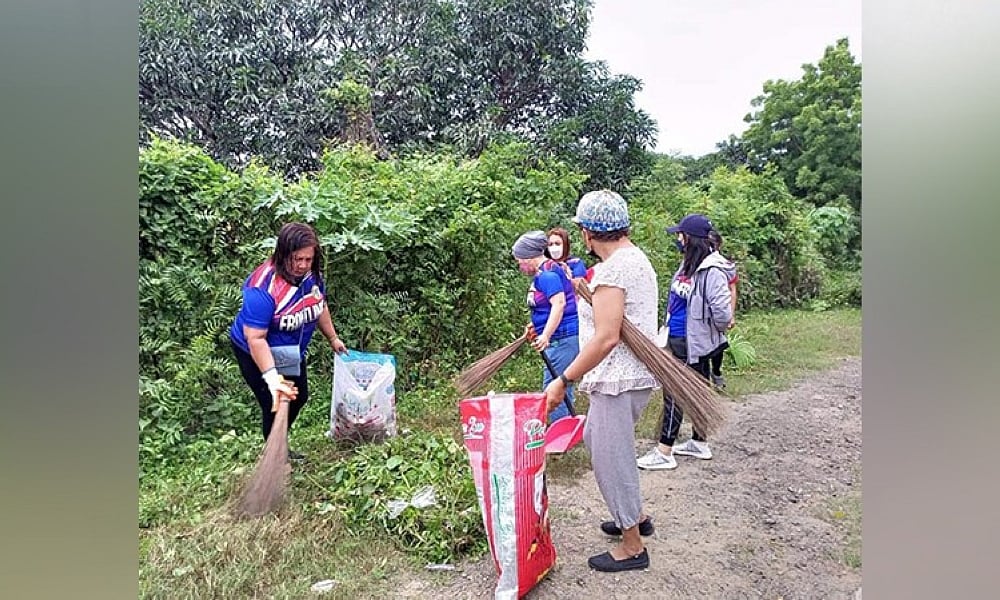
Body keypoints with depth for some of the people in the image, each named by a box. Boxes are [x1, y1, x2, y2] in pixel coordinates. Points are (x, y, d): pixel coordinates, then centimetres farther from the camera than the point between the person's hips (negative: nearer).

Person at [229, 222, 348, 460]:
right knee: (276, 404, -4)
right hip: (259, 354, -8)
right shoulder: (263, 287, -36)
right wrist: (271, 377, -42)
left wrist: (333, 338, 13)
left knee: (299, 397, 19)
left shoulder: (312, 275, -14)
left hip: (292, 350, 8)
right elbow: (255, 338, -35)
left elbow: (319, 307, 6)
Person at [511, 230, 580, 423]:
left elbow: (559, 303, -25)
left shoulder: (547, 274, -13)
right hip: (560, 339, 11)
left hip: (562, 338, -11)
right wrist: (536, 326, 15)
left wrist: (546, 335, -32)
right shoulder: (543, 274, 18)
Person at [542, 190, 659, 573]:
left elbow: (606, 339, -26)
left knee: (611, 458, 4)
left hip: (619, 379, -10)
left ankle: (632, 547, 22)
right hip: (633, 373, 10)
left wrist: (563, 381, -22)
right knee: (595, 439, 25)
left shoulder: (611, 270, -21)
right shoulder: (637, 257, 11)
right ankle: (636, 515, 39)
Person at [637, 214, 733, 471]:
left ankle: (664, 453, 9)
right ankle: (699, 443, 33)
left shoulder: (712, 271, -21)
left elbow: (722, 314, -24)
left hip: (691, 344, -9)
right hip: (678, 340, 9)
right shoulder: (688, 264, 6)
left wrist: (714, 332, -5)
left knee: (674, 393, -2)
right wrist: (667, 330, 14)